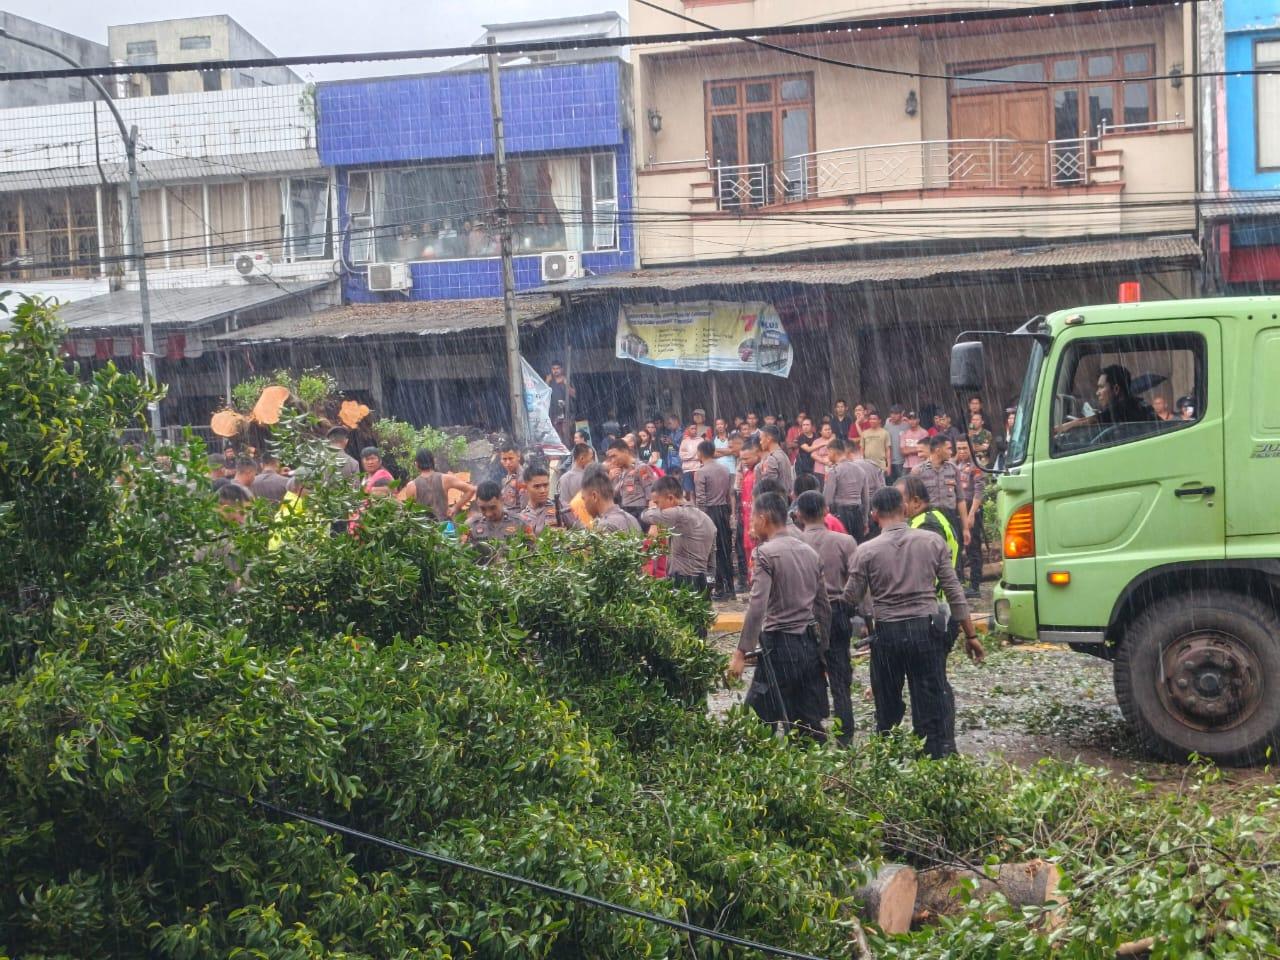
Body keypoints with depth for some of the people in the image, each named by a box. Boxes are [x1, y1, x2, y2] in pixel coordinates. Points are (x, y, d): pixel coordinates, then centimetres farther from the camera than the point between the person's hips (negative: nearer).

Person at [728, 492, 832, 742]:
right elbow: (824, 607, 16)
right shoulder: (809, 551, 12)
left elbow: (757, 607, -18)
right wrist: (821, 647, 23)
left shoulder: (767, 552, -9)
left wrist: (741, 652, -18)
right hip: (810, 644, 7)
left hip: (779, 644, -7)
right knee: (810, 723, 9)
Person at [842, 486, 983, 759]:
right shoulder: (932, 542, -1)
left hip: (887, 634, -1)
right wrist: (971, 635, 7)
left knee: (888, 708, 12)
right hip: (926, 629, 1)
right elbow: (954, 591, 1)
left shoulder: (867, 551, -6)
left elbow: (851, 598, 0)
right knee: (935, 705, 3)